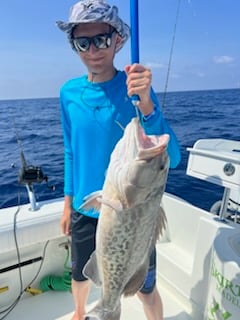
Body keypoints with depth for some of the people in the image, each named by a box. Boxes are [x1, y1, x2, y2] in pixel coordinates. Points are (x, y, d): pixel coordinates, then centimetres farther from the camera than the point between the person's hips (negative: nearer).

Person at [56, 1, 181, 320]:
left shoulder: (135, 88, -14)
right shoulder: (69, 93, -4)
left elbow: (172, 158, -23)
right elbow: (71, 151, 7)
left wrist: (145, 105, -37)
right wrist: (68, 201, 10)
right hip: (85, 210, 4)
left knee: (145, 288, 14)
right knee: (81, 277, 26)